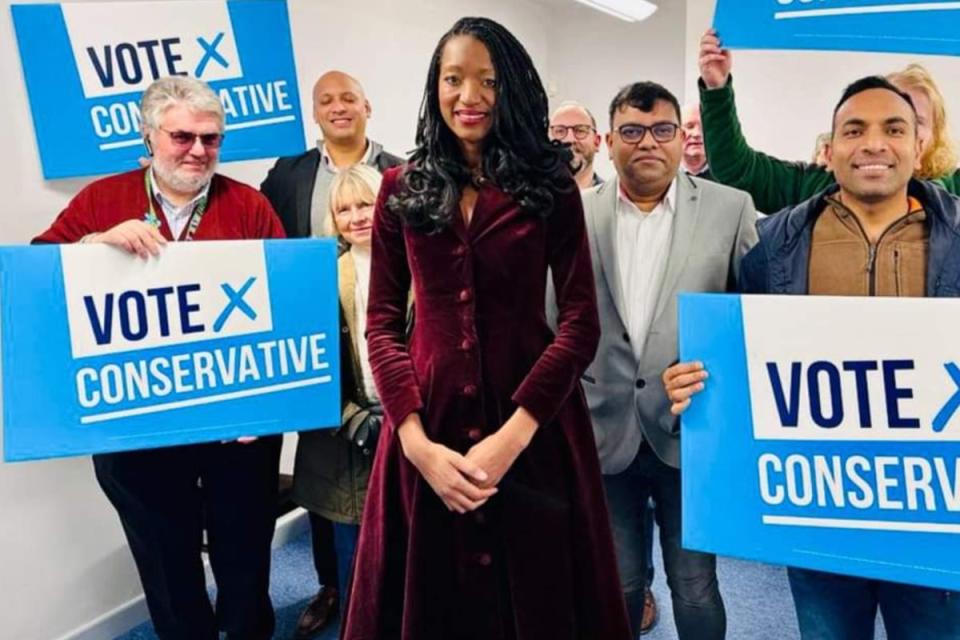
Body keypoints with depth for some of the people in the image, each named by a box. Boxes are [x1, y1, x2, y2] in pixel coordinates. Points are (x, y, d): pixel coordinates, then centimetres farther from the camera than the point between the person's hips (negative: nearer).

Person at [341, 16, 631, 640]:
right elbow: (382, 321, 2)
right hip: (428, 425, 2)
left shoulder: (551, 186, 2)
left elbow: (582, 320, -5)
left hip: (534, 427, -1)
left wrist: (513, 434, -16)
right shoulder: (402, 187, 6)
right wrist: (416, 439, -12)